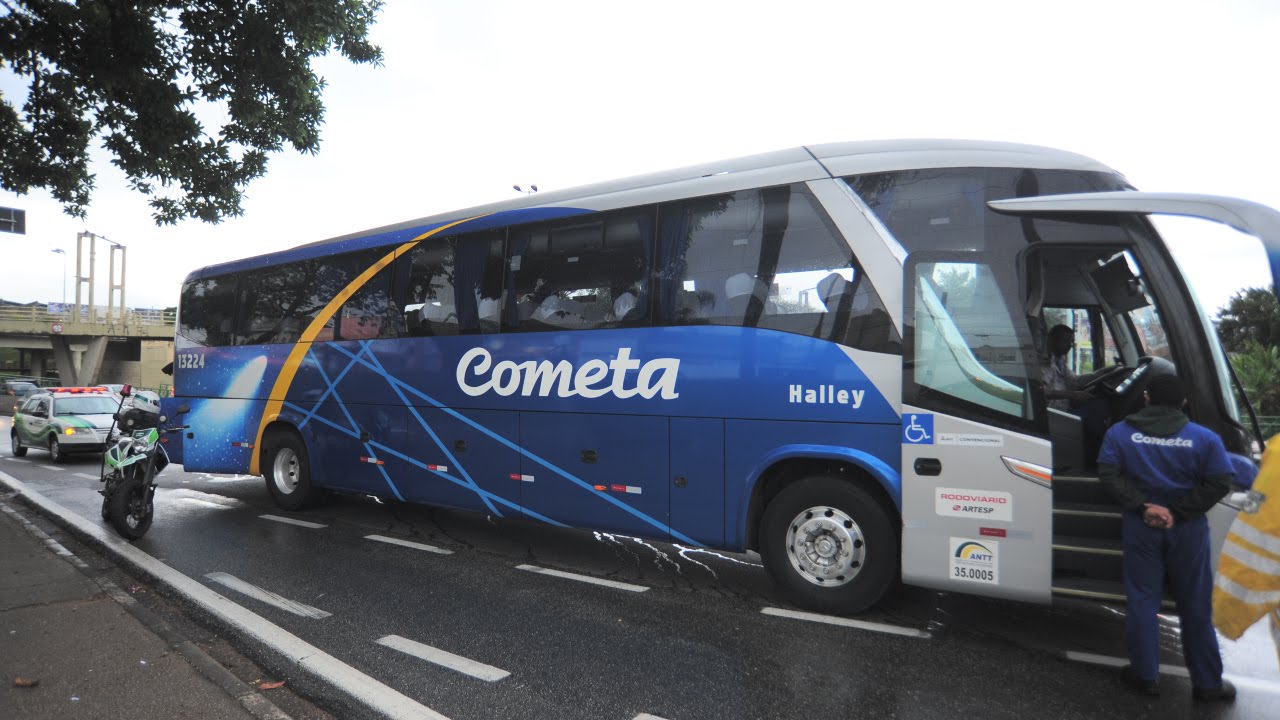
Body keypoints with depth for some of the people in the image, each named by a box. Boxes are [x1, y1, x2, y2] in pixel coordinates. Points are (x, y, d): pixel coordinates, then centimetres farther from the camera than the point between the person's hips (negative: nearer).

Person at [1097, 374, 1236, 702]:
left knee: (1142, 600, 9)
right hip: (1188, 529, 0)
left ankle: (1145, 675, 17)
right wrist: (1178, 512, -11)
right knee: (1196, 606, 11)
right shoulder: (1204, 438, -5)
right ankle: (1207, 682, 21)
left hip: (1140, 526, 0)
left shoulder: (1120, 432, -4)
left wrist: (1142, 506, -12)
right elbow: (1219, 484, -9)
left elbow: (1108, 473, -11)